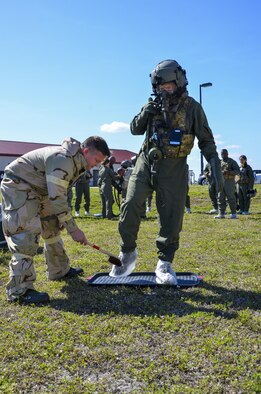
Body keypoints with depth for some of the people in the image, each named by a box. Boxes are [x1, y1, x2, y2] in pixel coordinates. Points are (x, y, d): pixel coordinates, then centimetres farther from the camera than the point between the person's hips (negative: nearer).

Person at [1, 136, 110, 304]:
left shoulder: (76, 162, 3)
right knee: (26, 234, -19)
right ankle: (20, 289, -18)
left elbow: (60, 194, 12)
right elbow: (57, 198, -33)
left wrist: (63, 219, 9)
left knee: (52, 227, 13)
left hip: (37, 189, 11)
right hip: (17, 186, -10)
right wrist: (73, 229, -28)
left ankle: (59, 270, 26)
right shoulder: (63, 159, -30)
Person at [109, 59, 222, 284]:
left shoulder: (192, 107, 0)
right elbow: (136, 130, 12)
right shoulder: (154, 105, 9)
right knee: (130, 206, -8)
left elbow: (206, 140, 1)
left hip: (173, 168, -2)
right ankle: (128, 253, 11)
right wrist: (144, 114, -7)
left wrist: (215, 162, -13)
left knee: (171, 217, -2)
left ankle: (165, 263, 13)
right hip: (147, 162, 2)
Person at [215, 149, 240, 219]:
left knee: (231, 198, -6)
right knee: (220, 198, 1)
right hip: (221, 181, 5)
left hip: (230, 181, -5)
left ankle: (234, 214, 2)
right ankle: (221, 214, 4)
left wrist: (229, 172, -21)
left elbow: (238, 171, -7)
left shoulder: (232, 162, 0)